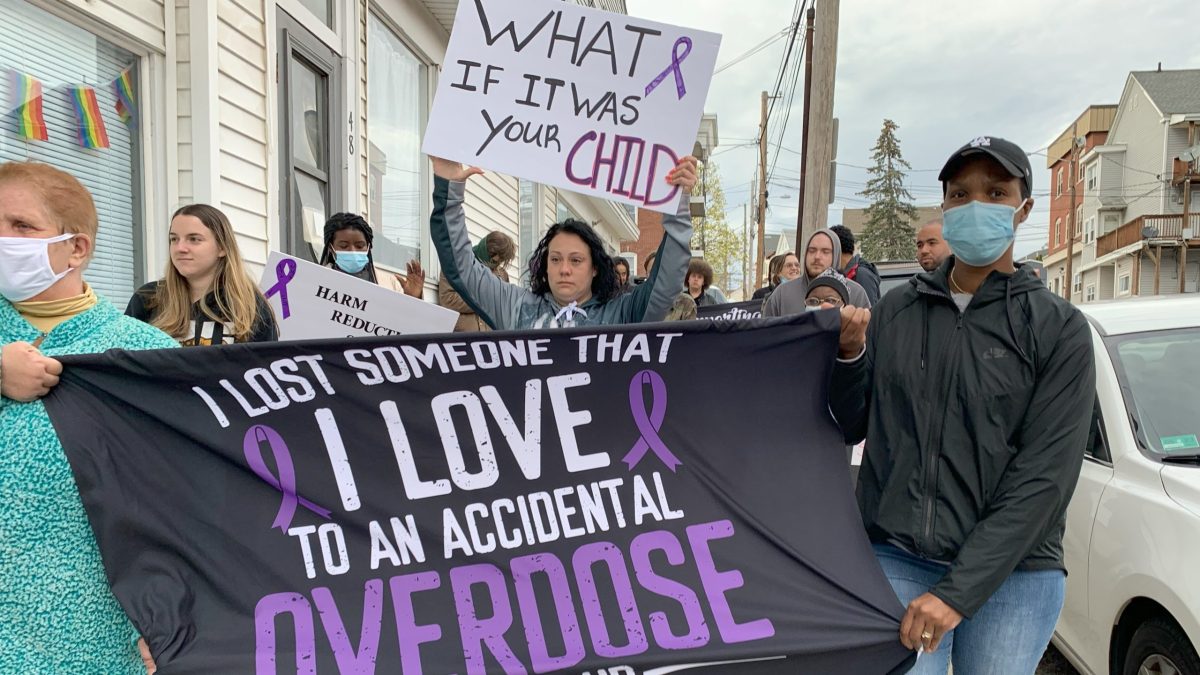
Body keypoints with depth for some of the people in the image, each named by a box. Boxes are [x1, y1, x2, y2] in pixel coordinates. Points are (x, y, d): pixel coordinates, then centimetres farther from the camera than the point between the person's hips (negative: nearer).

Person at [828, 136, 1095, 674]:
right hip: (893, 559, 1)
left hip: (1013, 573, -1)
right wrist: (849, 354, -9)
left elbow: (1044, 478, -9)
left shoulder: (1058, 328, -2)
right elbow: (852, 427, 9)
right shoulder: (895, 310, 5)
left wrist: (956, 591, -16)